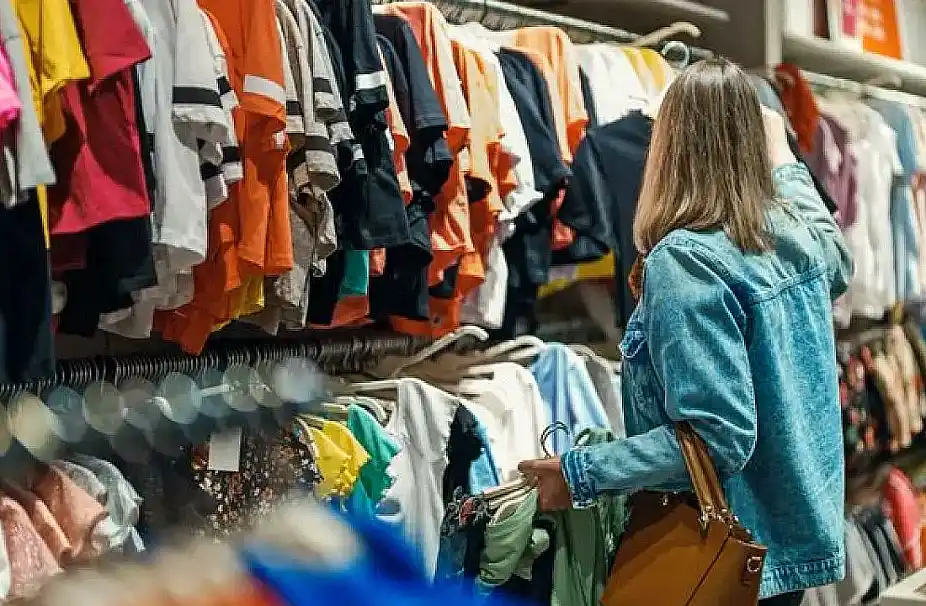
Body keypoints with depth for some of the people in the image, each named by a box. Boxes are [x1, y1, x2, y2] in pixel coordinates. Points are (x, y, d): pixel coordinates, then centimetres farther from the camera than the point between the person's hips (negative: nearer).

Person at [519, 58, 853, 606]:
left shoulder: (686, 260, -23)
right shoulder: (800, 233, 0)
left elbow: (718, 435, -27)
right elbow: (838, 268, 26)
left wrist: (580, 475, -24)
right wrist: (786, 164, 34)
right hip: (802, 532, 8)